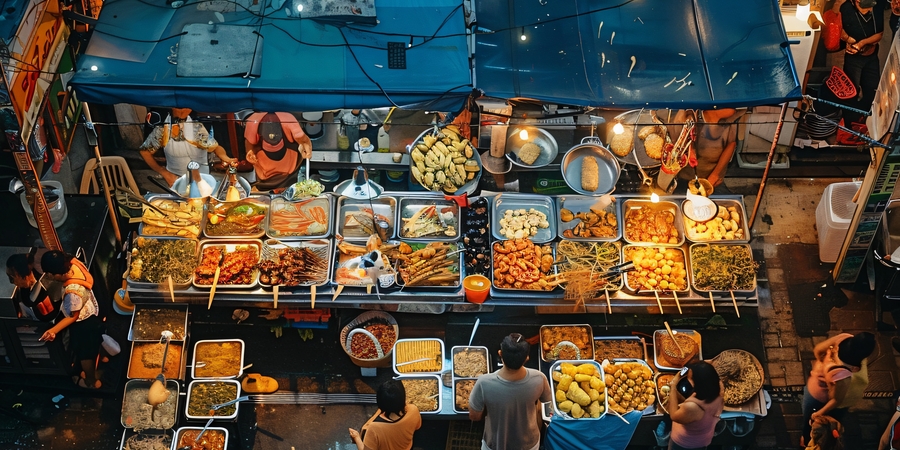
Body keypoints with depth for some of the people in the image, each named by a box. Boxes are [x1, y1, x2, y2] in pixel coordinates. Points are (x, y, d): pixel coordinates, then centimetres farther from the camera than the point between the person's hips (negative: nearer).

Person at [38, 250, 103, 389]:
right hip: (92, 313, 8)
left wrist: (53, 330, -29)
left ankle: (91, 381, 47)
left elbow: (73, 317, -27)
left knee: (85, 354, 21)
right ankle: (92, 373, 60)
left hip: (83, 324, -8)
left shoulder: (73, 292, -44)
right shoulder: (74, 263, -23)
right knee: (91, 350, 34)